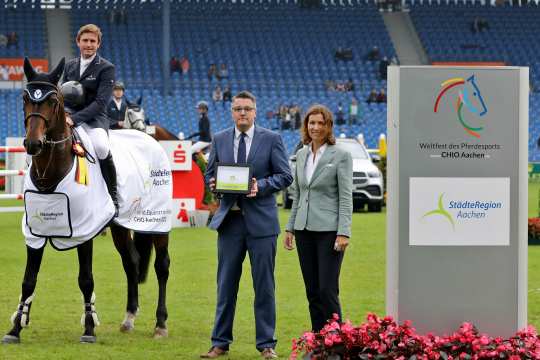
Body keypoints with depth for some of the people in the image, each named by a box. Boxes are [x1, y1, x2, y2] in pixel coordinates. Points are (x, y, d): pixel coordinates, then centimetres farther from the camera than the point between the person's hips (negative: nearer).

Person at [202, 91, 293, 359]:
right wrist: (213, 183, -9)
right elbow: (209, 174, 15)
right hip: (229, 219, 2)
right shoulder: (219, 140, 10)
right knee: (226, 284, 6)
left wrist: (260, 186, -17)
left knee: (264, 285, 2)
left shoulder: (271, 139, 1)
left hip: (261, 219, -2)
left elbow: (285, 176, -1)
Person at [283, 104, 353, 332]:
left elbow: (346, 197, -8)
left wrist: (343, 232, -15)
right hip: (304, 228, 6)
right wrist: (290, 228, 13)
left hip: (329, 230, -6)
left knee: (327, 290, -10)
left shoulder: (341, 156, -4)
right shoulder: (301, 155, 13)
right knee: (312, 291, 7)